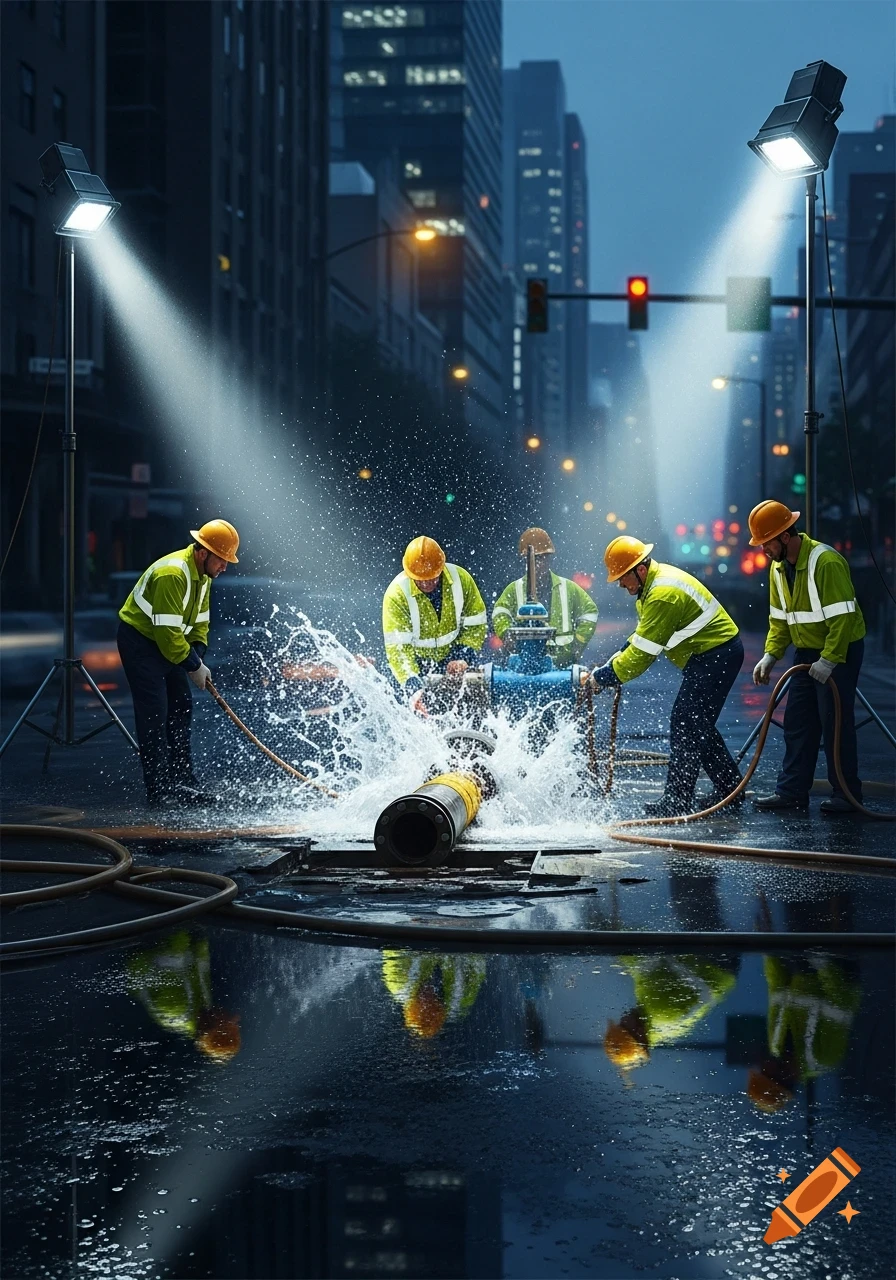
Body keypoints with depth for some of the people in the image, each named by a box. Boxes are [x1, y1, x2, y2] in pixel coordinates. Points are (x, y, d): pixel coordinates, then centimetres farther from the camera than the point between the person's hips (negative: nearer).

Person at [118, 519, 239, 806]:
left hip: (167, 642, 10)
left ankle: (184, 782, 15)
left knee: (181, 707, 9)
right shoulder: (172, 574, -29)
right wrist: (193, 666, -20)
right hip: (139, 640, -10)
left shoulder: (203, 574, 2)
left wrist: (198, 658, -4)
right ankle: (159, 790, -8)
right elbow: (168, 630, -29)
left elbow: (200, 620, 11)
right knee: (154, 714, -11)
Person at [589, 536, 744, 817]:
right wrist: (614, 663, 4)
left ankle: (677, 801, -7)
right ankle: (729, 789, 25)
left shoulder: (663, 594, -26)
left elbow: (644, 652, -24)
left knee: (685, 725, -10)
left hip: (715, 656, -11)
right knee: (699, 725, 17)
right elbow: (641, 635, 17)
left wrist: (604, 676, -16)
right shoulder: (653, 580, 8)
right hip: (714, 654, 11)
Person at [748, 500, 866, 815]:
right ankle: (792, 791, 11)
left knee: (836, 723, -6)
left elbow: (843, 616, -24)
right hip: (807, 652, 8)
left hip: (840, 650, -8)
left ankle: (847, 794, 3)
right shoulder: (778, 568, 5)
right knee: (797, 722, 7)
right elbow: (779, 617, 13)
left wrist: (829, 659, -25)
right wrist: (771, 655, 1)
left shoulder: (826, 561, -23)